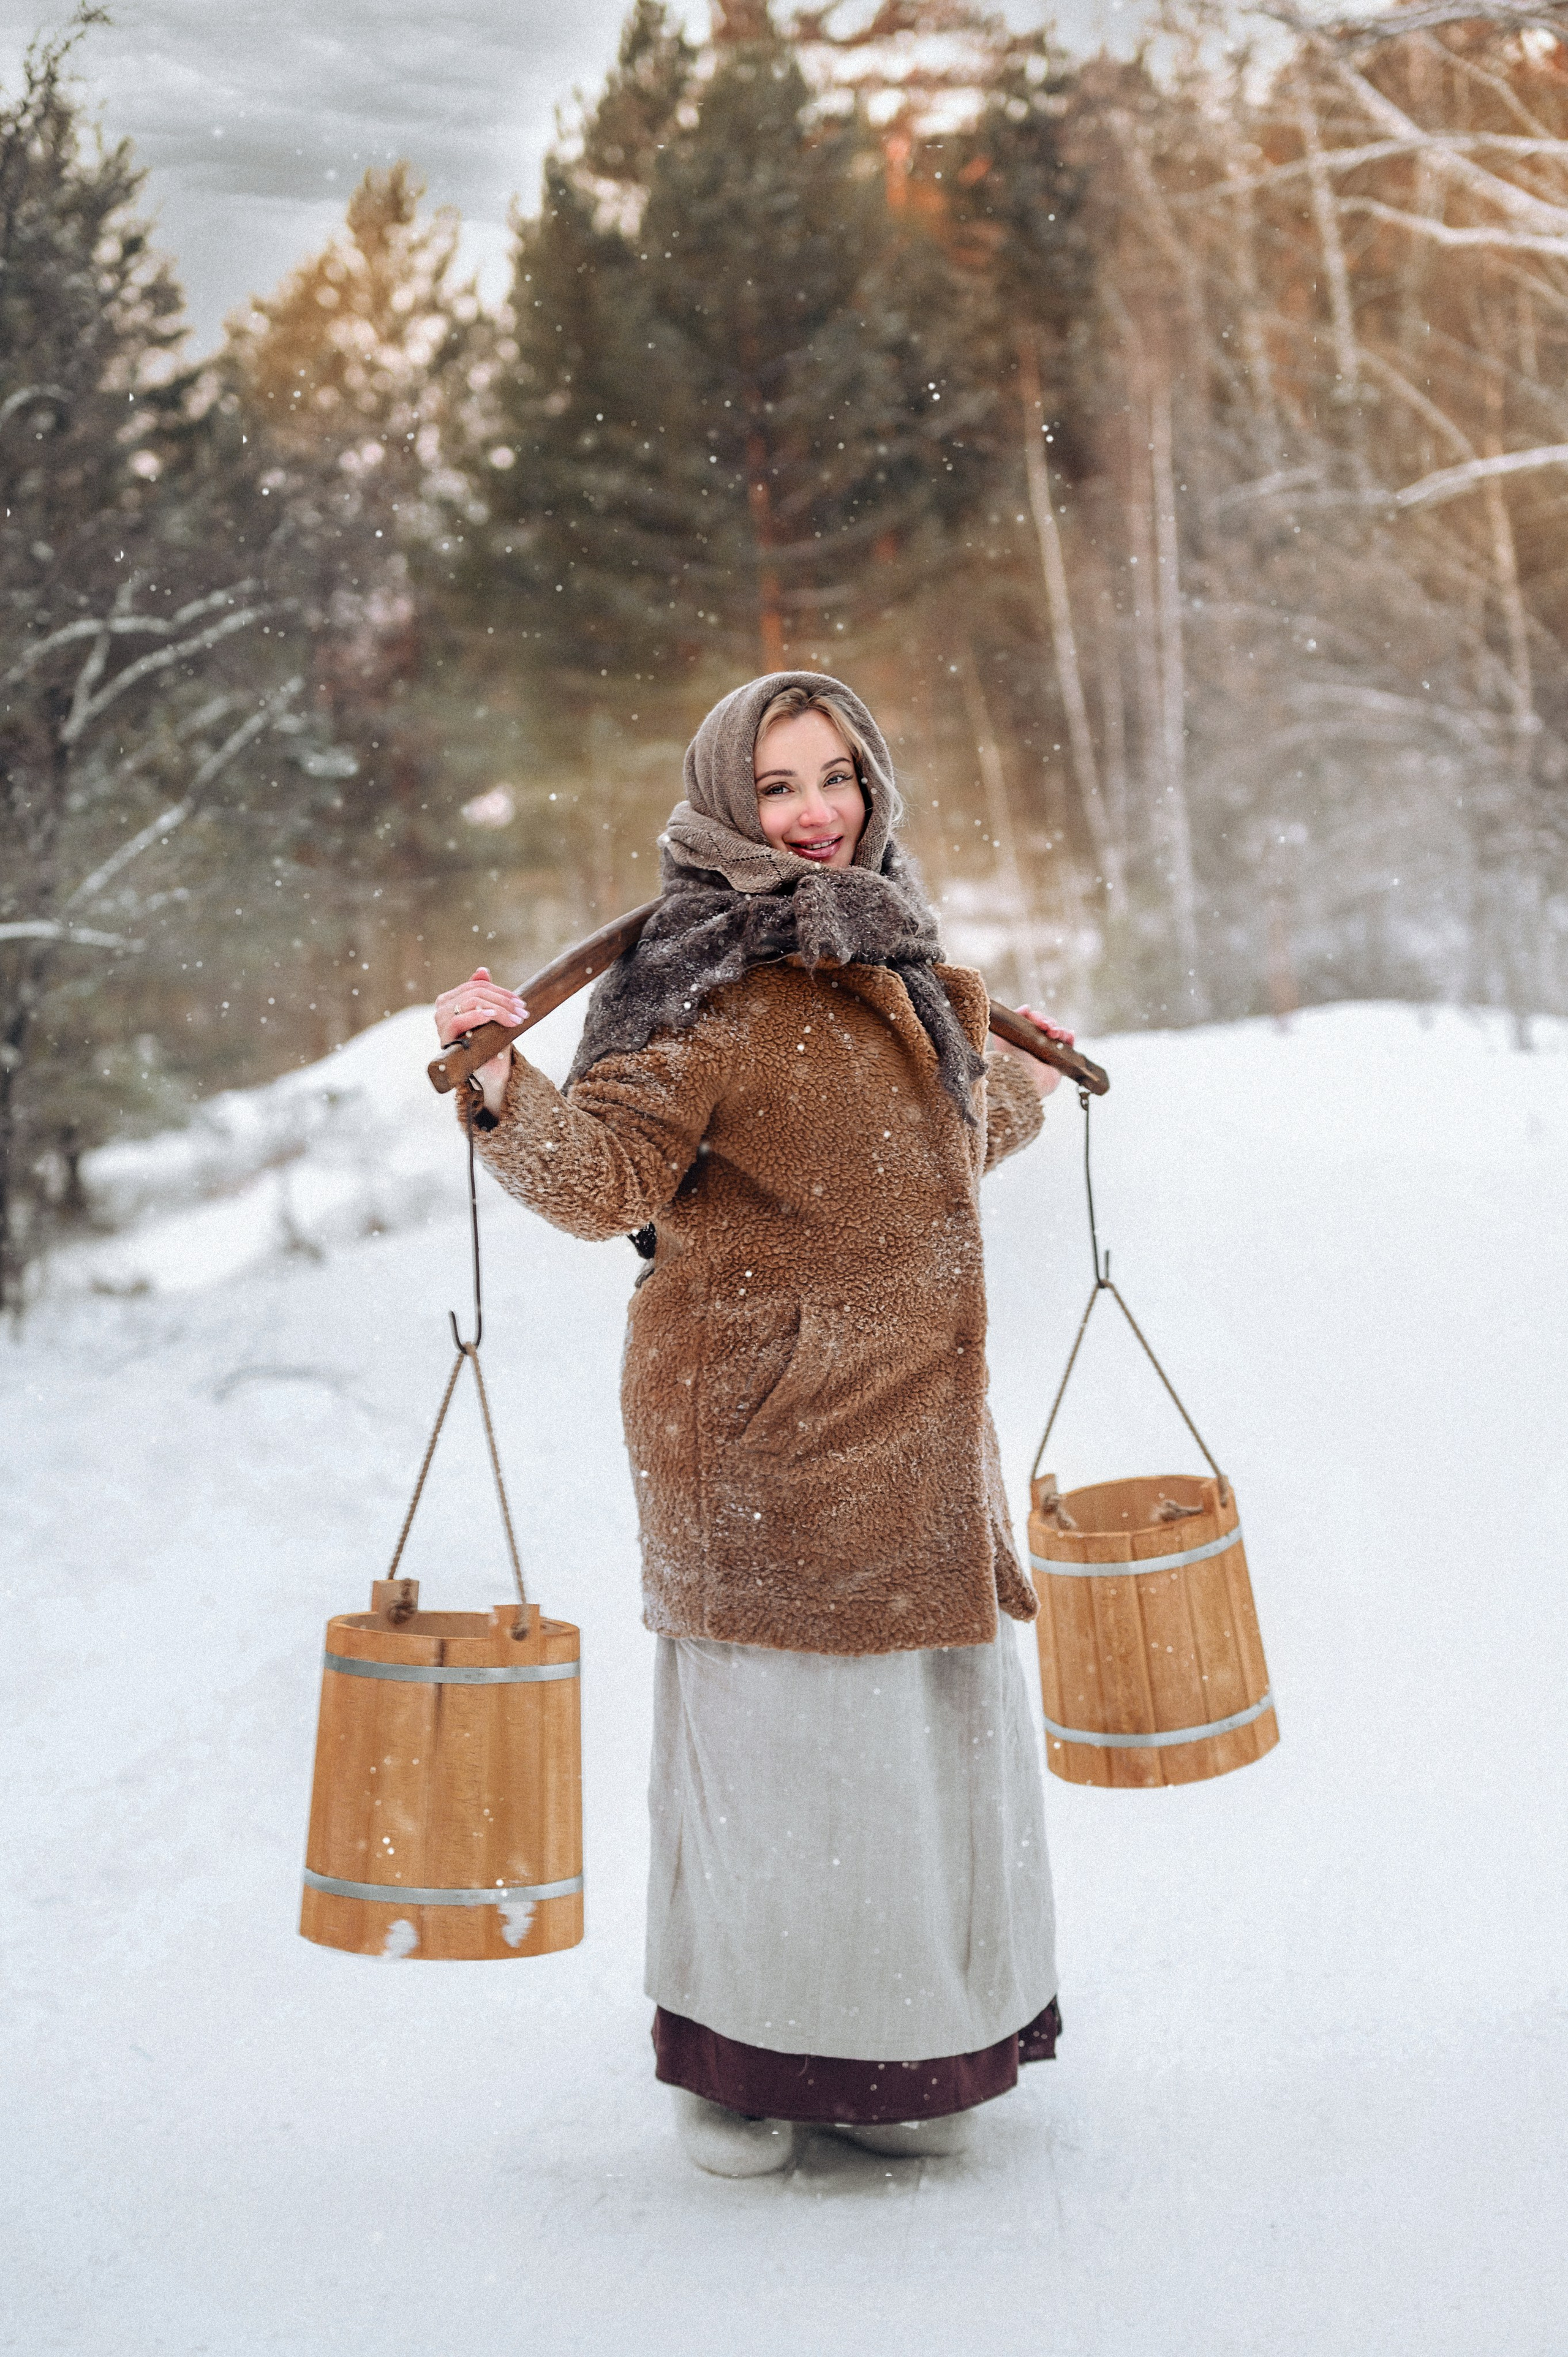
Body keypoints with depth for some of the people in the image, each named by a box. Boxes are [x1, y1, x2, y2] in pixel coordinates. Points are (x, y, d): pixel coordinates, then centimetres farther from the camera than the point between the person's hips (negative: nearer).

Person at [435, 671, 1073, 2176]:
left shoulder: (899, 968, 14)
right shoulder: (704, 982, -9)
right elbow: (605, 1170, -20)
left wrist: (1023, 1082, 47)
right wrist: (507, 1093, -38)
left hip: (914, 1429, 8)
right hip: (762, 1437, -7)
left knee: (931, 1730, 12)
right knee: (775, 1738, -2)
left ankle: (890, 2063, 29)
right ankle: (738, 2068, 19)